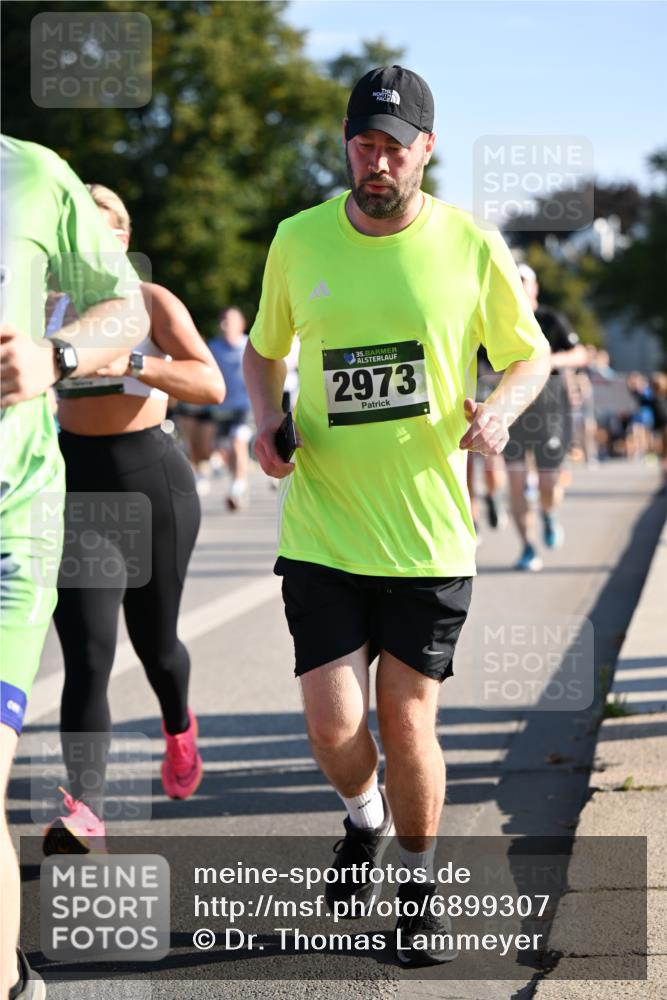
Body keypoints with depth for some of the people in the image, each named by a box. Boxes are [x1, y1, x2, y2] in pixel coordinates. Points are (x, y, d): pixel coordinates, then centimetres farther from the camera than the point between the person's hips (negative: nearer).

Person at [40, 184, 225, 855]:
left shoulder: (153, 303, -6)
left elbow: (211, 384, -21)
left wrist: (129, 362, -34)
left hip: (151, 479, -1)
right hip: (76, 483, 1)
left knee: (153, 637, 15)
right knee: (86, 656, -12)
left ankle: (178, 726, 49)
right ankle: (85, 812, -20)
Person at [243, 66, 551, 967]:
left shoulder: (471, 248, -4)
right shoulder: (298, 241, 1)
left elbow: (530, 354, 9)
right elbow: (264, 350, 17)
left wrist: (500, 406, -12)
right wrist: (266, 420, -3)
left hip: (430, 535, -1)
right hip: (322, 531, 1)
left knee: (407, 723, 2)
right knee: (333, 728, -6)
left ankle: (419, 881, 28)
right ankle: (364, 819, 30)